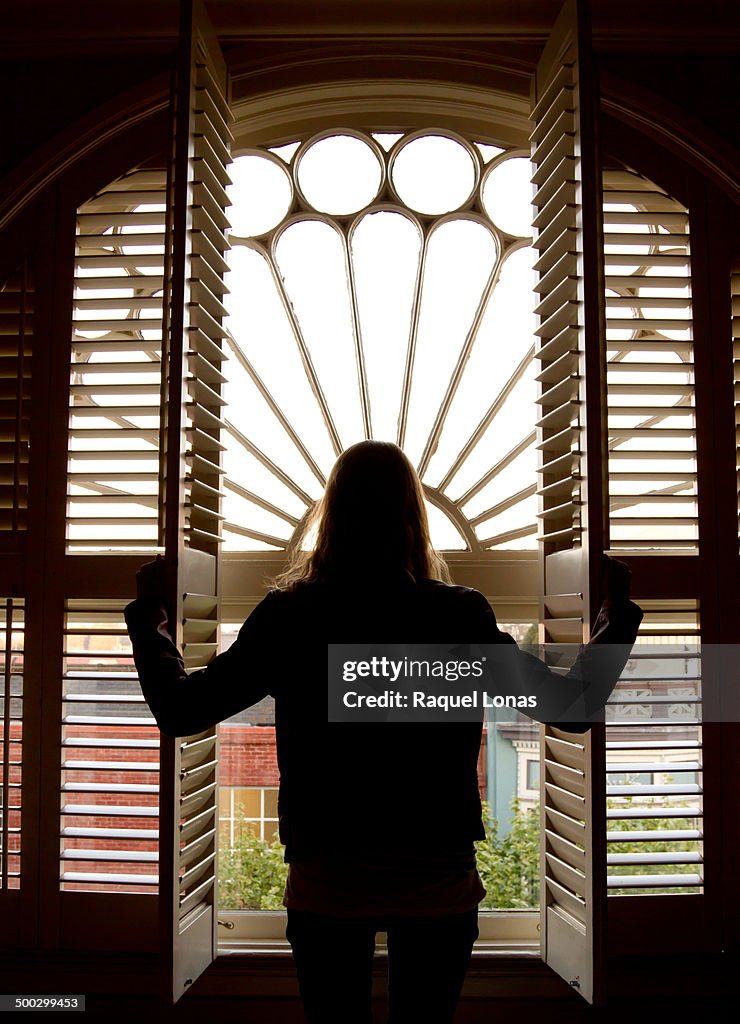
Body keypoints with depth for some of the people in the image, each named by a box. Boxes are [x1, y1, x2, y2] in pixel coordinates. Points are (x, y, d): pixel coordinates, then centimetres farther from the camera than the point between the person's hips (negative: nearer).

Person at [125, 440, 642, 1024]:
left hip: (325, 886, 0)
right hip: (437, 886, 0)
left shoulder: (287, 616, -9)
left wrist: (149, 614, 12)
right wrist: (619, 614, 12)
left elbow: (179, 711, -2)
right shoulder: (461, 615, -10)